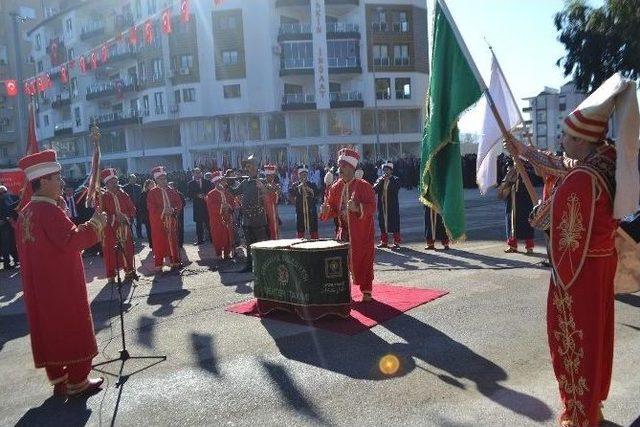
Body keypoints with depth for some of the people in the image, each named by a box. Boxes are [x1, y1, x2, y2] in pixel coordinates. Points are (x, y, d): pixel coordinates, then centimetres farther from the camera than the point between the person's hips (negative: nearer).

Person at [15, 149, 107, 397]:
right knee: (73, 330, 3)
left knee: (49, 330, 14)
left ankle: (58, 380, 25)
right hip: (63, 286, -9)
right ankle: (77, 382, 12)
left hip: (39, 287, 9)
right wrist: (95, 224, -19)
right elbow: (72, 240, -29)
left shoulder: (26, 212, 10)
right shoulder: (49, 211, -20)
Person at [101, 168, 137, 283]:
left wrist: (128, 217, -7)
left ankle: (129, 271, 22)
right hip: (111, 228, -4)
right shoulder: (103, 197, -2)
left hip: (125, 226, 4)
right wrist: (113, 217, -21)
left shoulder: (124, 194, 11)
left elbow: (132, 208, 12)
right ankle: (111, 276, 8)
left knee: (127, 249, 8)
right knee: (110, 251, 0)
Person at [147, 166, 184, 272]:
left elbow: (179, 203, 9)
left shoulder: (172, 191, 11)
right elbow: (151, 207, -10)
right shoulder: (152, 192, -2)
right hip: (158, 222, -4)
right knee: (159, 243, -1)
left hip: (172, 221, 4)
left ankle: (174, 262, 19)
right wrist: (163, 211, -18)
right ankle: (158, 265, 5)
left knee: (173, 242, 9)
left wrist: (173, 210, -10)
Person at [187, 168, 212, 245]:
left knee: (208, 222, -1)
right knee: (199, 223, 3)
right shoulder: (190, 183, 8)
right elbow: (189, 194, 0)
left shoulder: (207, 182, 9)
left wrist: (205, 195, -11)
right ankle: (200, 239, 9)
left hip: (207, 204, 0)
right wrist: (197, 195, -14)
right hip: (197, 205, 1)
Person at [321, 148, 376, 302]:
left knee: (364, 261, 4)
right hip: (344, 230, 4)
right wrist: (326, 210, -13)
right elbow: (332, 207, 9)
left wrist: (357, 208, -32)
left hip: (361, 231, -4)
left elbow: (372, 207, -16)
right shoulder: (336, 187, 5)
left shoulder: (364, 186, -10)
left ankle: (366, 291, 18)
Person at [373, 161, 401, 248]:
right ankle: (384, 242, 18)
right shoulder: (380, 180, 12)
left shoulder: (396, 180, 1)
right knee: (383, 224, 8)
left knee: (394, 224, -1)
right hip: (382, 206, 4)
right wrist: (381, 180, -12)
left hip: (392, 206, -4)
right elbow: (374, 189, -3)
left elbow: (395, 189, -17)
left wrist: (389, 179, -15)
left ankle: (396, 242, 6)